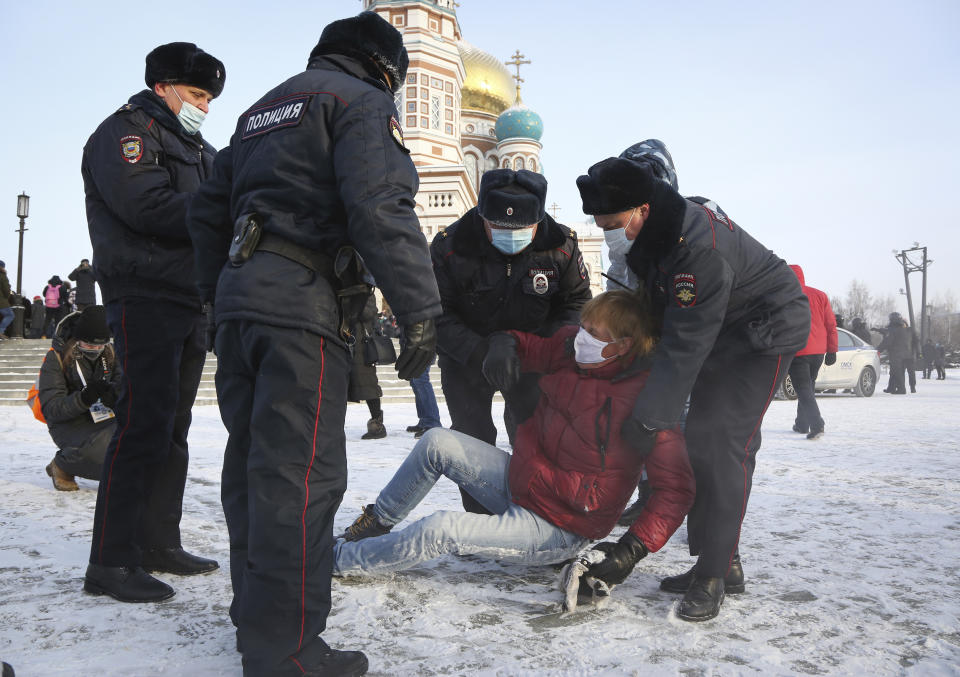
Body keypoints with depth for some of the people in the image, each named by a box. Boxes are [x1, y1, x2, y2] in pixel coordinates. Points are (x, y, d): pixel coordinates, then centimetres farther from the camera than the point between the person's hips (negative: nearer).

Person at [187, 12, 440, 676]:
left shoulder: (262, 110, 28)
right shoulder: (362, 100, 1)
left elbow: (208, 211, 27)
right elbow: (380, 209, -16)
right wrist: (420, 310, -16)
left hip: (239, 298, 9)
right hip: (303, 303, -9)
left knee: (253, 461, 13)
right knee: (300, 473, -8)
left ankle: (257, 616, 25)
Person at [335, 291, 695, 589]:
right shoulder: (568, 347, -7)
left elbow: (676, 488, -22)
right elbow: (527, 345, 11)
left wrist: (633, 547, -30)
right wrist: (504, 343, -14)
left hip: (556, 528, -7)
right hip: (521, 480, 7)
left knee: (441, 529, -19)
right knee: (437, 442, -3)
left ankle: (339, 559, 3)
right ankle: (376, 522, 18)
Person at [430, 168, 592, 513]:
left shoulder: (561, 246, -19)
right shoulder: (450, 247, -25)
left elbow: (576, 303, -4)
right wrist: (478, 352, -33)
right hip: (466, 355, -1)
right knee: (472, 437, -1)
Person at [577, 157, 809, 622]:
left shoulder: (700, 249, -36)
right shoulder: (648, 234, -7)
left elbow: (685, 345, -35)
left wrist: (648, 420, -32)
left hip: (766, 330, -9)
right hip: (716, 334, 9)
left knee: (721, 441, -18)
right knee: (698, 441, 5)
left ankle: (715, 572, -9)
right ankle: (719, 562, 14)